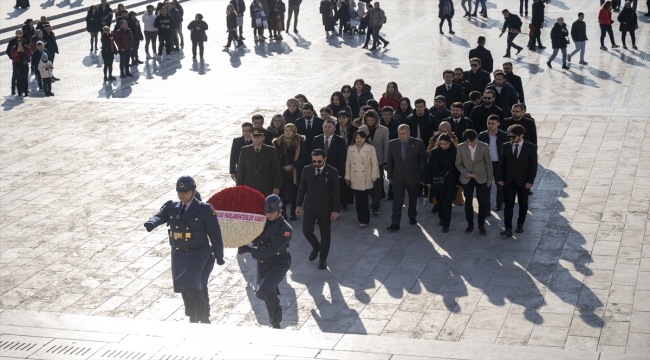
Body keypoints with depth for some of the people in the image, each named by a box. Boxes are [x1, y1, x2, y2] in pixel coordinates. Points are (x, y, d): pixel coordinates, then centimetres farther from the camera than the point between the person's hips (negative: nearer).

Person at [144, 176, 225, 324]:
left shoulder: (204, 209, -8)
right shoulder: (172, 208, 4)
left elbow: (215, 234, -4)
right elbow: (160, 216, -13)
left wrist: (219, 256, 0)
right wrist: (151, 223, -38)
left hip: (198, 254, -5)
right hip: (179, 255, 5)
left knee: (192, 287, -20)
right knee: (185, 289, 15)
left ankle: (203, 319, 0)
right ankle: (193, 319, 34)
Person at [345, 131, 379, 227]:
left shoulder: (370, 149, -4)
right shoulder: (350, 149, 4)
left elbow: (374, 163, -2)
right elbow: (348, 163, 9)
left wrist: (374, 177, -3)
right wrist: (347, 177, 9)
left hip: (366, 180, -3)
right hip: (355, 179, 3)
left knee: (364, 200, -8)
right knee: (358, 200, 5)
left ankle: (364, 220, 2)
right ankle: (360, 218, 17)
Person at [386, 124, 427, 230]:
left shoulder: (418, 143, -9)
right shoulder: (392, 144, -2)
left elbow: (423, 161, -3)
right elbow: (390, 161, 5)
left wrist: (423, 176, -2)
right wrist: (390, 176, 5)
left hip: (413, 177, -1)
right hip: (398, 177, 1)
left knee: (413, 199, 15)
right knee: (397, 201, -6)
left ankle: (412, 217, 36)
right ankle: (395, 224, -7)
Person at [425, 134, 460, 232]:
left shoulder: (455, 152, -8)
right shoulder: (434, 152, -1)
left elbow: (458, 167, -5)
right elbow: (429, 166, 3)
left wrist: (459, 182, -6)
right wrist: (428, 180, 2)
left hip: (449, 182, -3)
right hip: (437, 181, 3)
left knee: (447, 203, -5)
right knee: (439, 202, 13)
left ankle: (446, 224, 1)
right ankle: (442, 219, 33)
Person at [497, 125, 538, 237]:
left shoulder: (531, 148, -7)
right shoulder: (506, 146, 0)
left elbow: (534, 166, -6)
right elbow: (501, 163, 3)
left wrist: (530, 181, -12)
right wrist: (500, 178, -4)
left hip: (523, 182, -1)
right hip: (509, 181, 1)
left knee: (523, 204, 13)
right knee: (508, 205, -5)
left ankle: (520, 224, 32)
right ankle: (508, 228, -7)